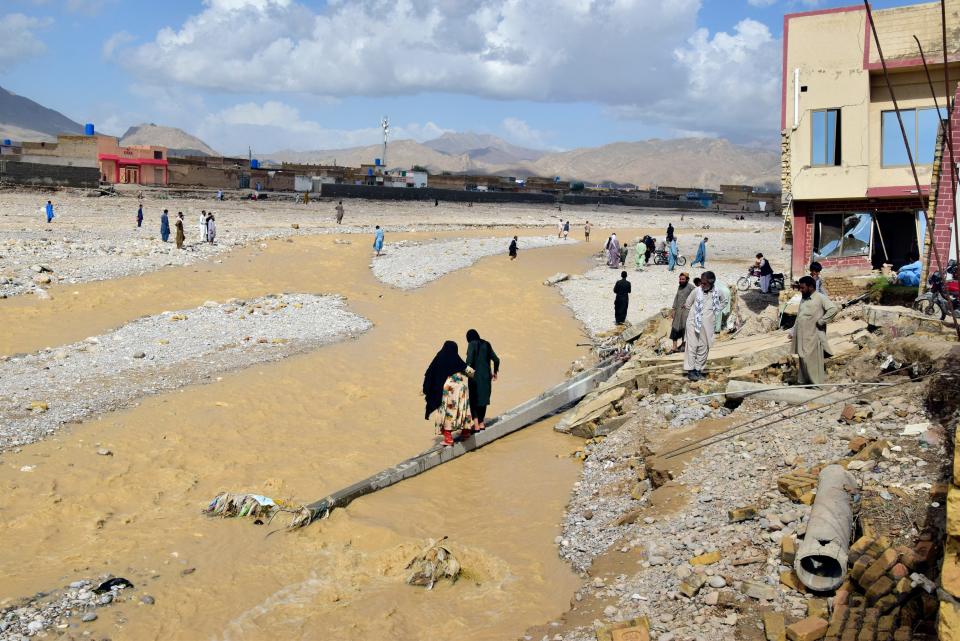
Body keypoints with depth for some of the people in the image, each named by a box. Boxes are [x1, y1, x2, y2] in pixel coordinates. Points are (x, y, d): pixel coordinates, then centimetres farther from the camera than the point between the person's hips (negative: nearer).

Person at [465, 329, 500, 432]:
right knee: (483, 398, 16)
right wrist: (495, 372, 22)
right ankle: (481, 424, 20)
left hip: (475, 376, -5)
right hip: (486, 375, 5)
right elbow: (496, 360, 8)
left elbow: (469, 360, -21)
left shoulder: (472, 344, -7)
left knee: (474, 400, 4)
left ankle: (476, 425, -6)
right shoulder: (486, 344, 8)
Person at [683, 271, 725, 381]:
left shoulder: (717, 292, -4)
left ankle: (699, 370, 17)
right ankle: (690, 370, -1)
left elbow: (722, 302, 19)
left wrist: (716, 312, 9)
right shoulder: (696, 291, -10)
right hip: (694, 323, -3)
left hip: (707, 325, 3)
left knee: (704, 347, 7)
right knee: (692, 346, -5)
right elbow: (688, 304, 6)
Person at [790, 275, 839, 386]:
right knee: (803, 361, 13)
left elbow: (834, 309, -22)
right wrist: (793, 332, 18)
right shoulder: (803, 299, 15)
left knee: (813, 362, -4)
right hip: (802, 337, 8)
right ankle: (803, 382, 22)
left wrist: (821, 321, -20)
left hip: (813, 337, -8)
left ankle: (816, 384, 4)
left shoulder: (820, 298, -10)